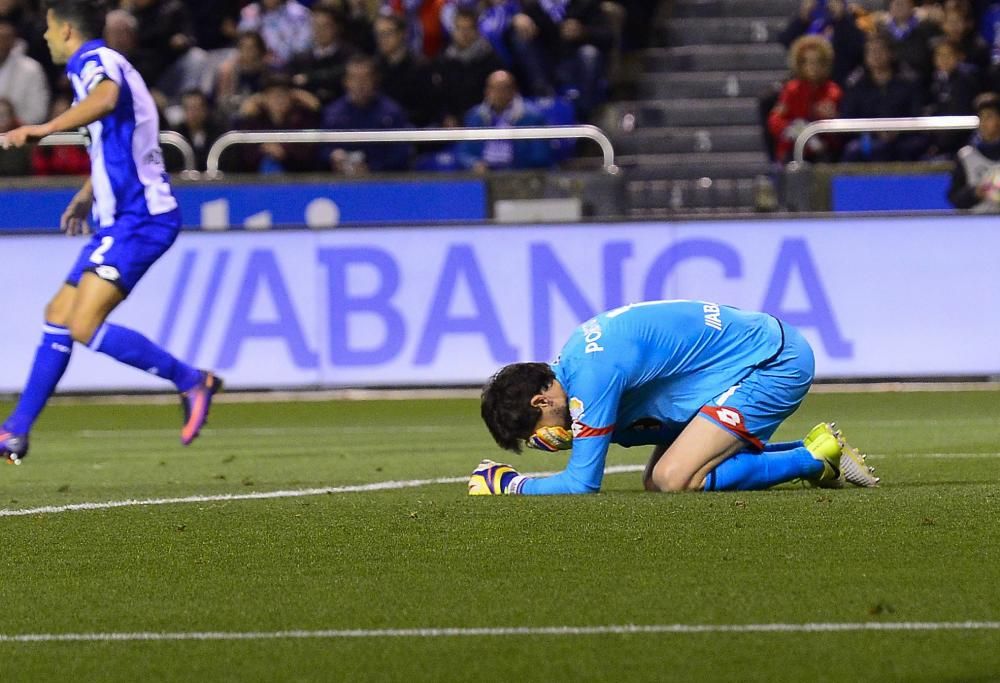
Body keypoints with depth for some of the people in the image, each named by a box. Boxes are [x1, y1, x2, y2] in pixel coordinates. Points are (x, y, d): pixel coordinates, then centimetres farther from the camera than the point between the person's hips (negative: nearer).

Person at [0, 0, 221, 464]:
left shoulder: (95, 60, -11)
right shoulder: (102, 65, 22)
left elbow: (106, 98, -37)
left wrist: (47, 128, -47)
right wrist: (88, 193, 42)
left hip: (138, 218, -10)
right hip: (122, 220, 10)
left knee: (85, 326, -19)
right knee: (58, 317, 11)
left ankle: (191, 380, -11)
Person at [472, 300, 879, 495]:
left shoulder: (592, 373, -24)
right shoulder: (575, 355, 5)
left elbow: (582, 483, -20)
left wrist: (508, 485, -8)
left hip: (776, 364, -10)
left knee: (674, 480, -20)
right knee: (656, 481, 5)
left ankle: (816, 459, -8)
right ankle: (813, 454, 12)